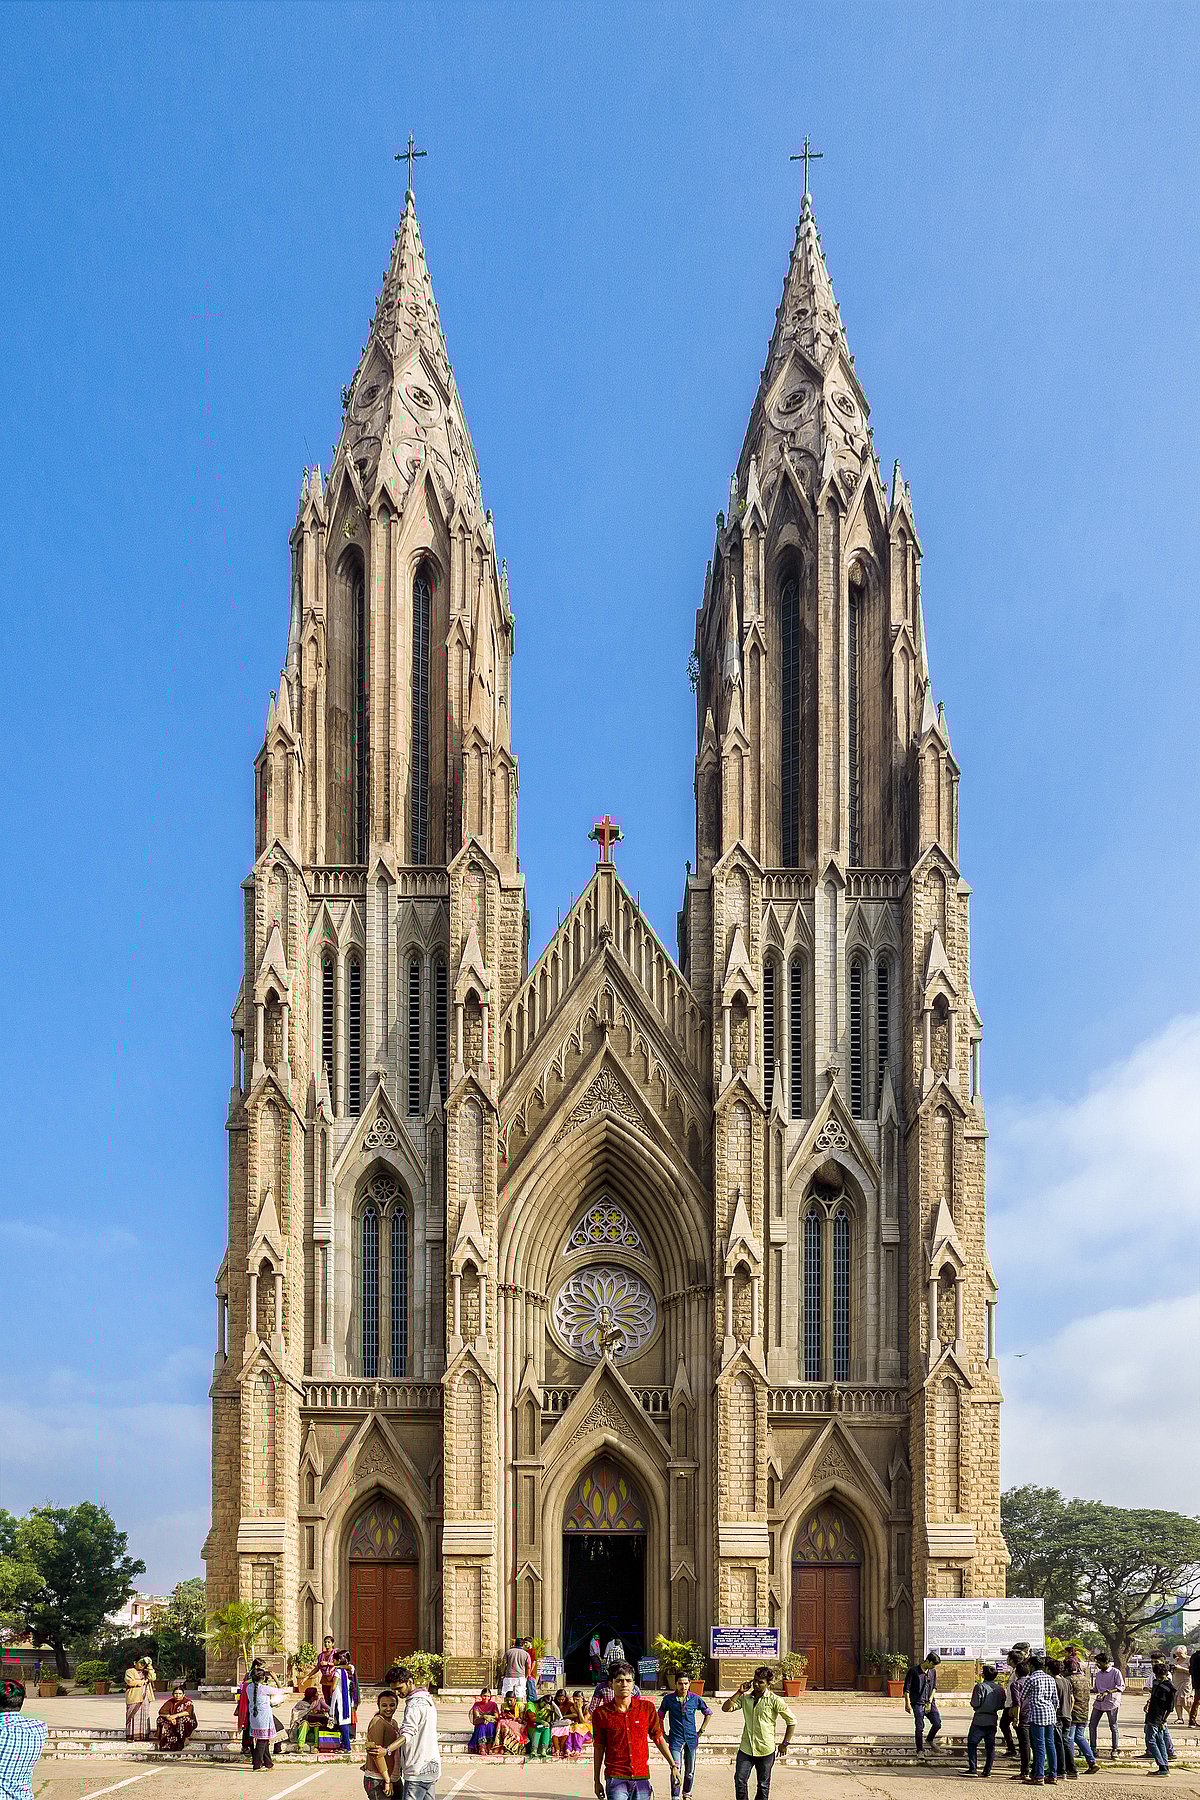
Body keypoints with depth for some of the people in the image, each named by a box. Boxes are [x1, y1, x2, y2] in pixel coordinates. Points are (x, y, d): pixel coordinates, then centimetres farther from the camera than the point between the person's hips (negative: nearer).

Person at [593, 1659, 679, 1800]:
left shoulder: (647, 1708, 3)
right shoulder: (601, 1713, -2)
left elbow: (658, 1738, 14)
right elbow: (598, 1749, 7)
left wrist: (673, 1766, 15)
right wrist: (597, 1781, 10)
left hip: (642, 1778, 2)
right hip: (616, 1779, -2)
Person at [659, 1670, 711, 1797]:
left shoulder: (695, 1699, -1)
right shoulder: (668, 1699, -4)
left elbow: (708, 1713, 14)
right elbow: (660, 1716, 11)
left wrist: (701, 1731, 11)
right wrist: (663, 1734, 7)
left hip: (691, 1739, 2)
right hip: (675, 1739, -2)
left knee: (690, 1771, 10)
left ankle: (687, 1793, 29)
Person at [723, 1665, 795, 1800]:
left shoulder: (774, 1700, -6)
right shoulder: (745, 1698, 6)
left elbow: (791, 1721, 0)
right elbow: (726, 1708, -2)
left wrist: (785, 1743, -1)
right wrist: (739, 1692, -7)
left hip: (765, 1751, -3)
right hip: (745, 1749, 3)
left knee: (763, 1785, 7)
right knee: (740, 1780, -7)